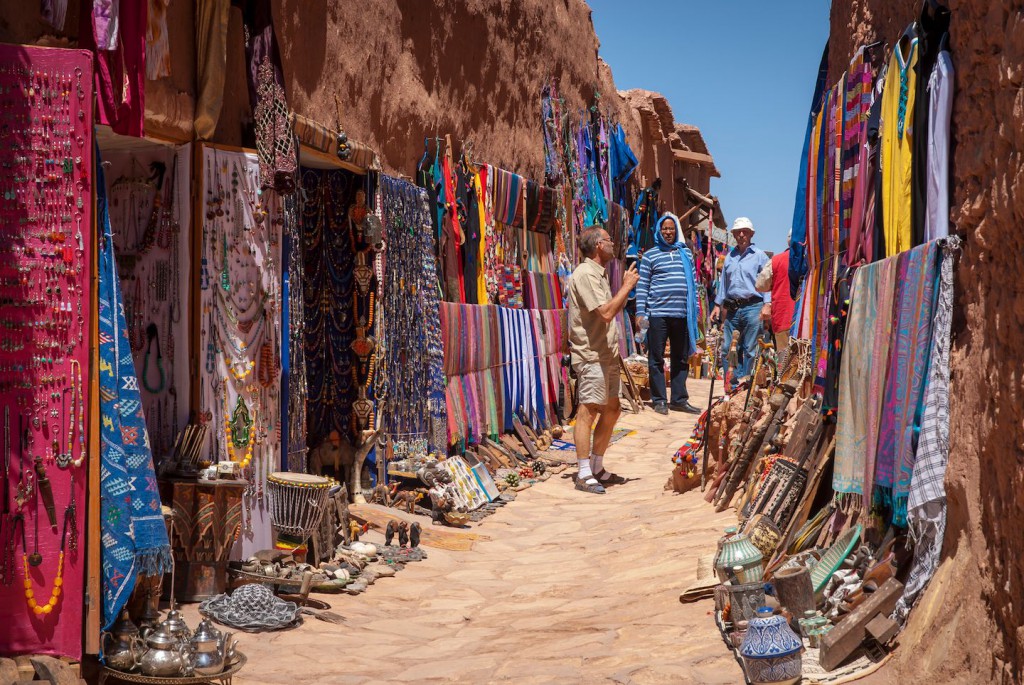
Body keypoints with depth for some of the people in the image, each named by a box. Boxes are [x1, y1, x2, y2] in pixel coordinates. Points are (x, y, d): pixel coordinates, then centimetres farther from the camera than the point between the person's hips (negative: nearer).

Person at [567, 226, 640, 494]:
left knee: (612, 410, 14)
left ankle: (597, 468, 23)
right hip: (591, 357, -11)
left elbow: (613, 311, 22)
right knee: (588, 412, -9)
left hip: (606, 356, 11)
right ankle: (584, 474, -6)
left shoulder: (599, 274, 18)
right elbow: (606, 313, -23)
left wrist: (626, 286, 12)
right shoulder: (585, 274, -14)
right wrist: (627, 286, -13)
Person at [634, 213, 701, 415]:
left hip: (682, 315, 4)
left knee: (681, 358, 8)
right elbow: (642, 285, 1)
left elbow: (693, 283, 17)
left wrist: (695, 311, 13)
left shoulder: (686, 254, 14)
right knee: (656, 359, 0)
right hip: (657, 314, -4)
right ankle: (659, 400, 6)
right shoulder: (650, 255, 3)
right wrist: (641, 312, -7)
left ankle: (679, 399, 16)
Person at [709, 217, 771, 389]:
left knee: (749, 350, -2)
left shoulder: (759, 256, 3)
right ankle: (732, 386, 10)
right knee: (727, 349, 3)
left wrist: (767, 304, -12)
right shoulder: (729, 257, 17)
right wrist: (718, 305, 17)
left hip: (752, 307, -5)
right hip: (732, 309, 5)